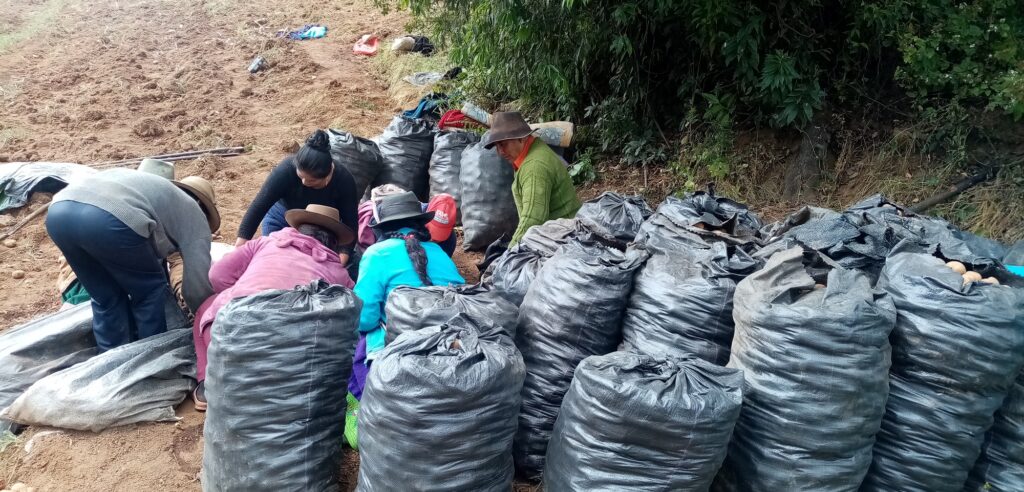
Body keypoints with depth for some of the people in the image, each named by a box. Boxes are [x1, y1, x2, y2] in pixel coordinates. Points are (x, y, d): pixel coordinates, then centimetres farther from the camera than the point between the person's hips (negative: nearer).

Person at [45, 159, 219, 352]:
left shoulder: (152, 187, 41)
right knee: (151, 291, 17)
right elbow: (197, 286, 14)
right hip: (108, 219, -7)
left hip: (58, 211, 7)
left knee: (106, 298, 25)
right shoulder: (194, 215, 20)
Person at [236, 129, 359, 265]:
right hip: (281, 218, -1)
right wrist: (241, 243, -38)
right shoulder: (287, 169, -36)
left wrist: (343, 256, -41)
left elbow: (350, 222, -26)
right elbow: (259, 206, -34)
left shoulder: (344, 181, -32)